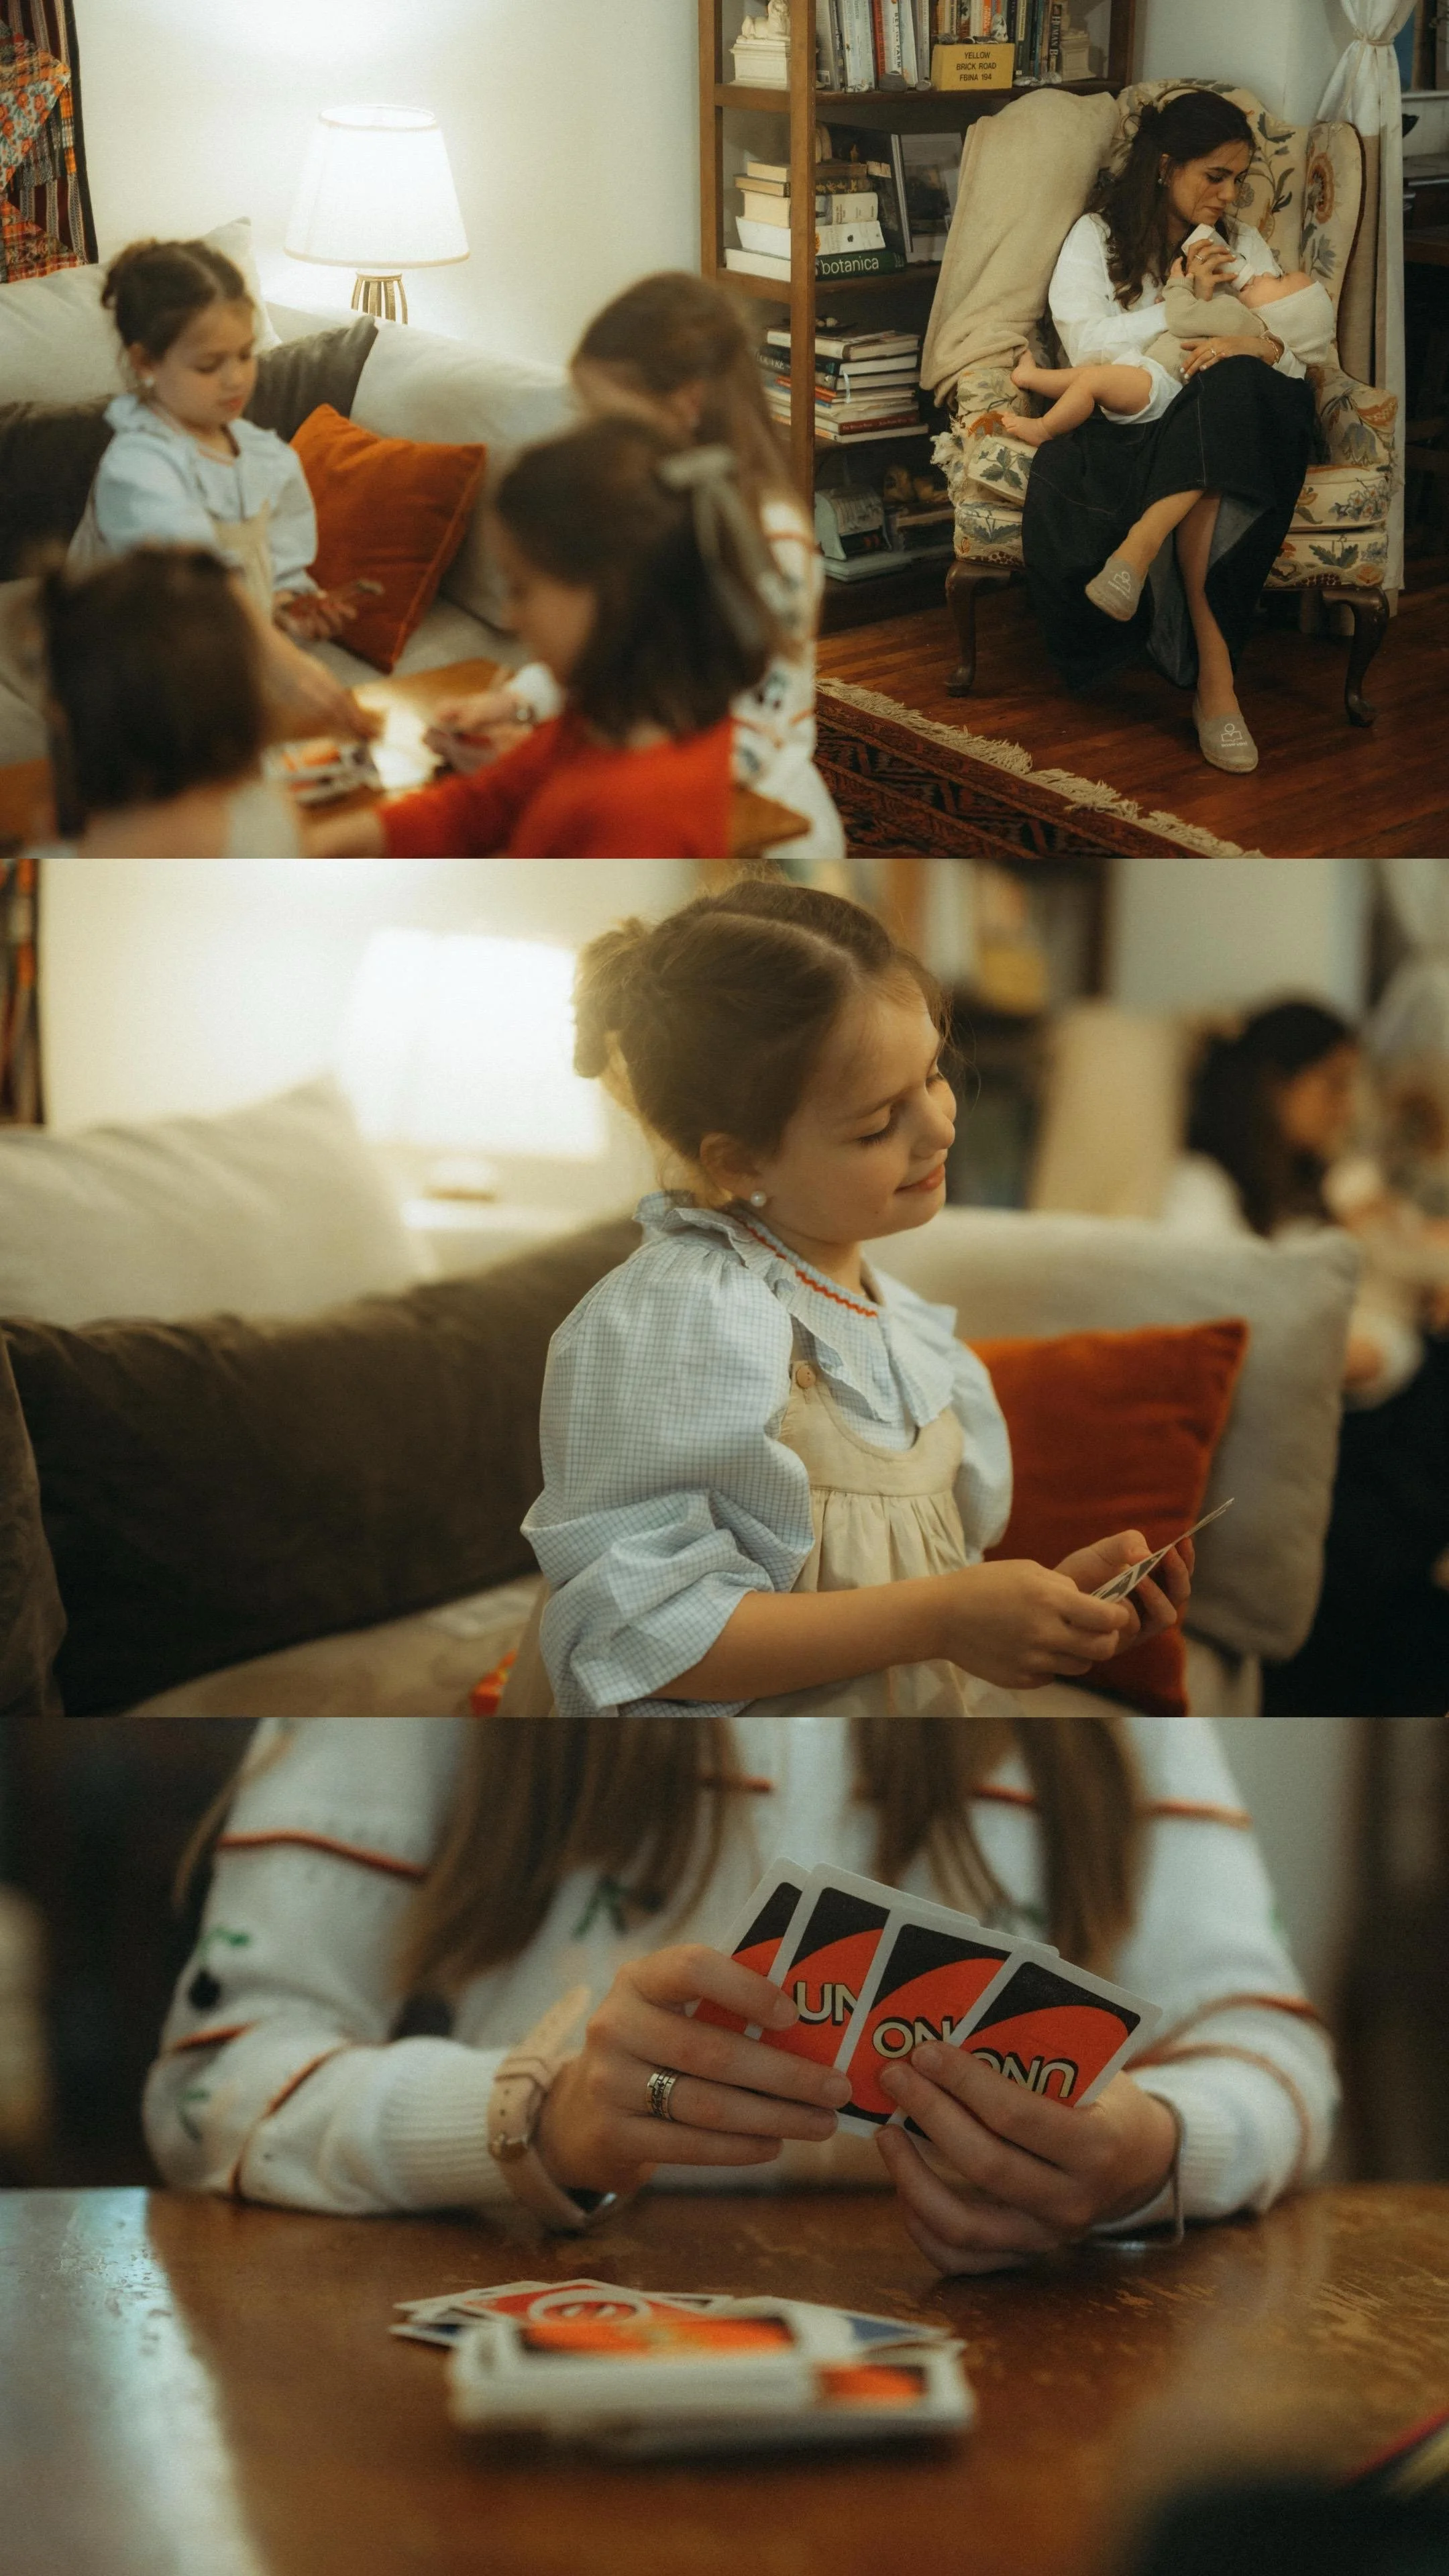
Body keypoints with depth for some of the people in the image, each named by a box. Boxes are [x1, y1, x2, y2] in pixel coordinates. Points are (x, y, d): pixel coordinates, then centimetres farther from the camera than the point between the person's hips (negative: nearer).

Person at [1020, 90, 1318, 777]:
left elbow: (1295, 348, 9)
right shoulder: (1096, 237, 11)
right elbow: (1086, 343, -6)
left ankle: (1141, 547, -49)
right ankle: (1215, 672, -45)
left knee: (1234, 385, -40)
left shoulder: (1242, 244, 21)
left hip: (1230, 421, 2)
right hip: (1128, 423, -2)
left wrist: (1255, 345, -17)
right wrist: (1186, 302, -10)